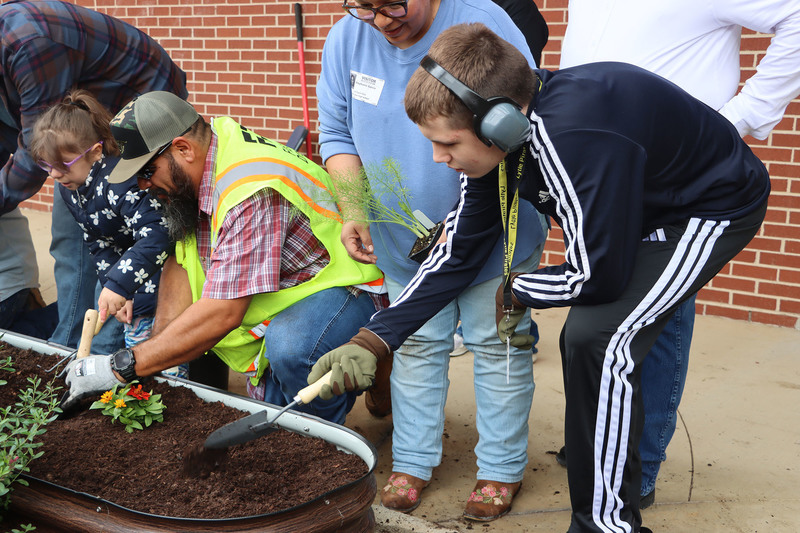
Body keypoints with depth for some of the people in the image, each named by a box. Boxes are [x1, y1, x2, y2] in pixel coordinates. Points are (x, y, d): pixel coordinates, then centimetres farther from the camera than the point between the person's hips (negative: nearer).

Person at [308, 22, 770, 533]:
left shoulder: (576, 135, -40)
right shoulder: (496, 132, -11)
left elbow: (599, 275, -32)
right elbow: (458, 252, -3)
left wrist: (514, 293, -12)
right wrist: (372, 341, -8)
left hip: (716, 205, -8)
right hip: (647, 208, 8)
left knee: (601, 338, -20)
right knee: (584, 337, 11)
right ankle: (591, 452, 36)